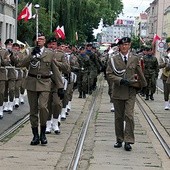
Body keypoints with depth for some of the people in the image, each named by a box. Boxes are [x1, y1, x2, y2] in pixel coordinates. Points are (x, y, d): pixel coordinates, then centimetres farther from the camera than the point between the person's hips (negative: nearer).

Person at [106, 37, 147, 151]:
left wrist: (143, 85, 20)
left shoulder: (135, 59, 5)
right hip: (118, 91, 1)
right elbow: (109, 74, -3)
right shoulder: (113, 60, 3)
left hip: (131, 91, -1)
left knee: (129, 115, -11)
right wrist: (120, 80, -15)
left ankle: (128, 141, -9)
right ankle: (119, 140, 19)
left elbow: (140, 74, 14)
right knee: (118, 117, 9)